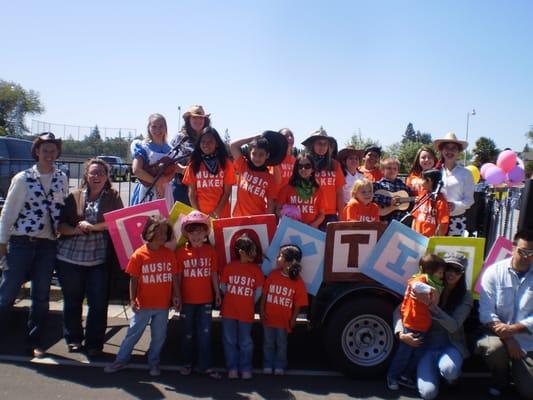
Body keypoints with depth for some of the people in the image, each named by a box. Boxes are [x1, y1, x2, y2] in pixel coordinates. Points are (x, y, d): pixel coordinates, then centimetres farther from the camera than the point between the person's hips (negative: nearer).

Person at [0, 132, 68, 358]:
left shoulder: (62, 179, 6)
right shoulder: (23, 178, -2)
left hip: (48, 245, 3)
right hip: (21, 243, -2)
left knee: (41, 296, 9)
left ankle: (35, 342, 21)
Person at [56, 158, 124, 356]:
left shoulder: (113, 197, 6)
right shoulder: (74, 196, 8)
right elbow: (60, 224, 4)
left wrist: (93, 227, -13)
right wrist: (75, 230, -14)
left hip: (99, 258, -1)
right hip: (70, 257, 2)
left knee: (98, 302, 0)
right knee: (72, 300, 13)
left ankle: (94, 343, 16)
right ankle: (73, 339, 31)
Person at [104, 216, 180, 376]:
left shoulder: (169, 254, -2)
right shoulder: (139, 255, -10)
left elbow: (174, 277, 3)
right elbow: (133, 279, -6)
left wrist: (176, 295, 0)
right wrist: (132, 300, -9)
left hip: (163, 305, 2)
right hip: (143, 304, -2)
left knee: (159, 336, 12)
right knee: (133, 333, 8)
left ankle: (153, 362, 30)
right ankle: (121, 360, 25)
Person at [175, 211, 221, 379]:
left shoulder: (211, 251, -2)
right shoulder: (181, 252, -6)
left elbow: (214, 273, 3)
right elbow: (178, 276, -2)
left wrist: (217, 292, 5)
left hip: (206, 299, 0)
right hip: (187, 299, 0)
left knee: (205, 333, 5)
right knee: (188, 333, 14)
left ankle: (204, 365, 14)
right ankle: (188, 362, 30)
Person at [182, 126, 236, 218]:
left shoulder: (225, 162, 3)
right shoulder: (194, 163, 5)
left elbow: (227, 192, 0)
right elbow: (191, 193, 3)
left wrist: (216, 212, -11)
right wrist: (197, 213, -9)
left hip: (221, 214, 0)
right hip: (200, 214, 1)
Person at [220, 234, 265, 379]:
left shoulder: (256, 269, -4)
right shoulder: (229, 267, -6)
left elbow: (259, 290, 4)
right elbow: (223, 287, 4)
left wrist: (250, 303, 8)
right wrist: (232, 299, 10)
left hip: (246, 312, 0)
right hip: (228, 312, 0)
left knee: (245, 343, 9)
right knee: (230, 341, 9)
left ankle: (245, 369, 23)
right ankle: (232, 368, 23)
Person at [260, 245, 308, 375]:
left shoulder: (297, 281, -16)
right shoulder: (273, 274, -8)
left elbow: (298, 303, -9)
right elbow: (264, 294, -1)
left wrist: (293, 319, -6)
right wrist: (262, 311, -2)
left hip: (284, 320, -2)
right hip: (269, 318, 2)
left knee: (281, 344, 16)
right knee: (268, 343, 17)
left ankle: (279, 366, 34)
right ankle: (267, 365, 34)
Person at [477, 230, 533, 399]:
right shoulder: (494, 272, -5)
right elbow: (486, 312, -11)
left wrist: (513, 328, -23)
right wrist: (507, 338, -20)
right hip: (499, 335, -1)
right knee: (492, 348, -34)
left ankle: (516, 371, 30)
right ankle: (501, 381, 2)